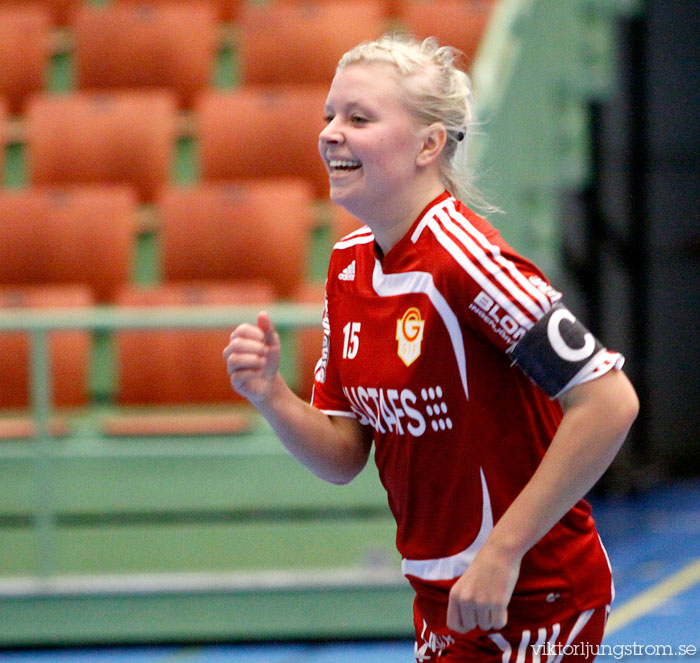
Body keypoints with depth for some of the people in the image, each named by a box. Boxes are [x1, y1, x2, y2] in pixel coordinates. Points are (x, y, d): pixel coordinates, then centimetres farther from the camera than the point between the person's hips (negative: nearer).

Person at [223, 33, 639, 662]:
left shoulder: (459, 254, -21)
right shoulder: (349, 264, 5)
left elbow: (609, 401, -26)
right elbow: (343, 456, 7)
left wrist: (503, 550, -24)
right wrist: (270, 395, -12)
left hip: (529, 602, -7)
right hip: (443, 600, 7)